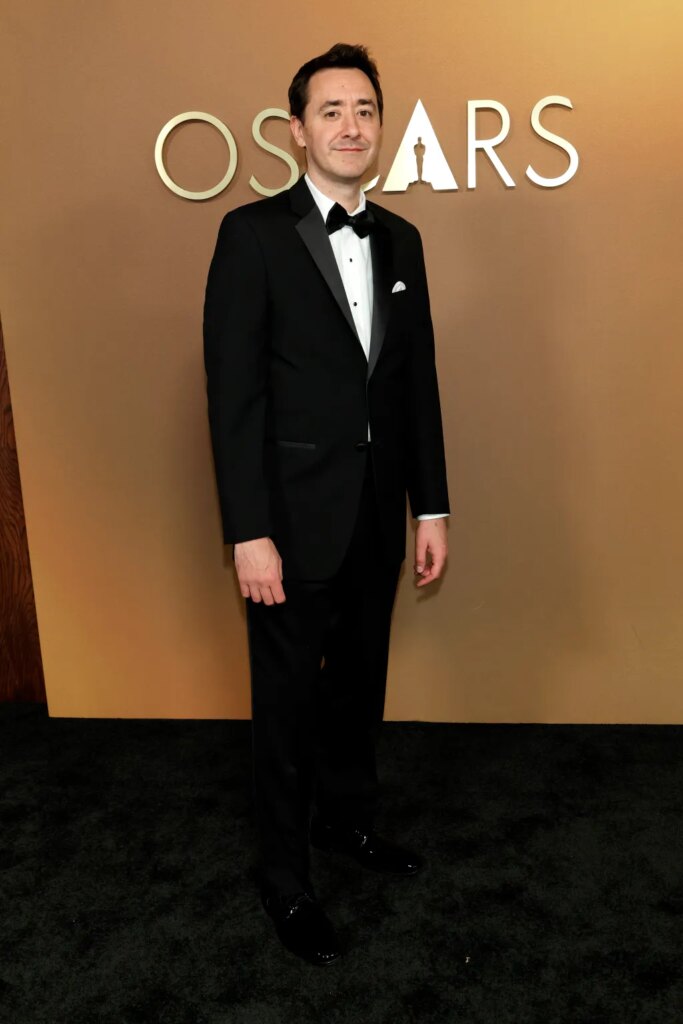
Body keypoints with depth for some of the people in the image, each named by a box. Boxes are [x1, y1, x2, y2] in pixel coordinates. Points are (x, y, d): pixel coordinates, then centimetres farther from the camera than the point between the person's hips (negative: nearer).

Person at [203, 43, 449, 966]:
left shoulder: (401, 240, 9)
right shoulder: (254, 233, -8)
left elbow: (418, 382, 9)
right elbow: (234, 393, -13)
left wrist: (431, 508, 7)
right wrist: (249, 533, -17)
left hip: (377, 517, 5)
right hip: (296, 518, -5)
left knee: (360, 684, 20)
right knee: (289, 702, 9)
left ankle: (348, 819, 44)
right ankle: (285, 879, 29)